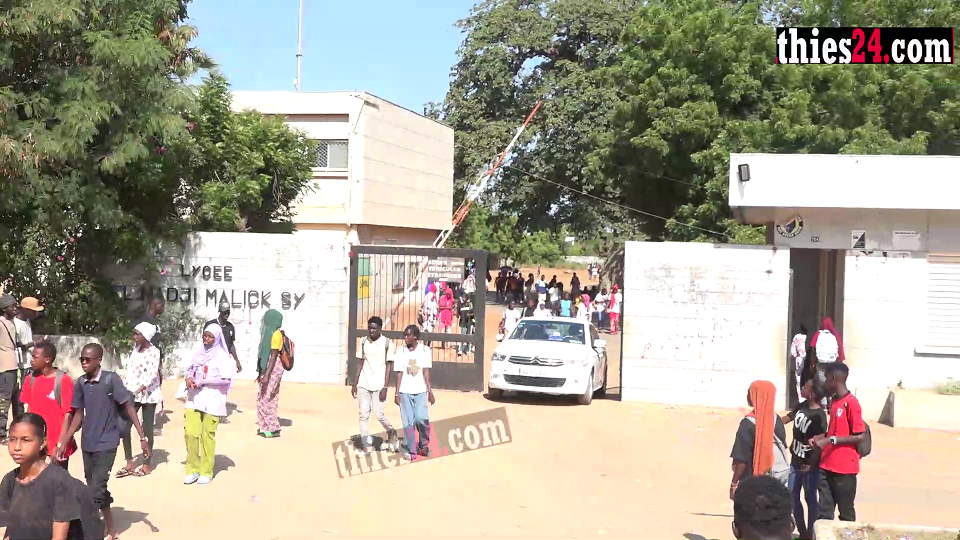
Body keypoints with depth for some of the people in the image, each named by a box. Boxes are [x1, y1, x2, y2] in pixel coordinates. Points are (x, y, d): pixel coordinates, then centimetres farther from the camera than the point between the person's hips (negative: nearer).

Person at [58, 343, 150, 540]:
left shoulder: (111, 379, -14)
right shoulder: (80, 383, 1)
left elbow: (128, 407, -12)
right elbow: (78, 415, 9)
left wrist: (142, 437, -16)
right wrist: (64, 444, 8)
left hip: (106, 443, -6)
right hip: (87, 444, 6)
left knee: (96, 490, -11)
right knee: (94, 488, 14)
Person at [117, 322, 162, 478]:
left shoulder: (154, 352, -12)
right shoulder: (136, 349, 9)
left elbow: (151, 375, -20)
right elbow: (130, 371, 15)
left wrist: (137, 391, -30)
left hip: (148, 394, -6)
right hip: (132, 394, 6)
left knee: (147, 429, 2)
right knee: (123, 427, -1)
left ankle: (146, 465, 12)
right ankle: (129, 463, 8)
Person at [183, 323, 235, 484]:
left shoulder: (222, 356, -4)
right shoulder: (199, 352, 10)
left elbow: (226, 378, -12)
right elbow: (189, 369, 21)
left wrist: (203, 381, -15)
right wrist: (188, 378, -2)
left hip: (212, 401, -4)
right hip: (194, 399, 4)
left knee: (207, 436, 1)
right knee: (190, 433, -3)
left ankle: (207, 472, 13)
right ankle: (193, 469, 11)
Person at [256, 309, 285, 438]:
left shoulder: (276, 334, -16)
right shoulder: (270, 333, 13)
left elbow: (274, 356, -21)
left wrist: (266, 375, -24)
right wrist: (261, 373, 22)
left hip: (273, 369, -10)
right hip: (267, 369, 10)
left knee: (266, 398, -6)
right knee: (263, 398, 12)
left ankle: (274, 429, 2)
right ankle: (266, 427, 19)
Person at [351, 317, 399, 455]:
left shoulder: (386, 343, -6)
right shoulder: (364, 342, 5)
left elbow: (389, 366, -6)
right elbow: (361, 363, 11)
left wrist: (385, 387, -11)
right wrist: (355, 384, 8)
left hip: (378, 385, -4)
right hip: (363, 384, 4)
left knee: (378, 414, -3)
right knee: (363, 415, 2)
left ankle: (391, 433, 25)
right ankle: (367, 445, 9)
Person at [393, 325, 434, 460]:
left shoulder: (424, 351, 0)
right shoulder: (400, 351, 2)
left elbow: (426, 373, -3)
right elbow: (399, 374, 2)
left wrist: (430, 391, -8)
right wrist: (396, 393, -2)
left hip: (420, 391, -1)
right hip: (405, 391, 1)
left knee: (421, 419, -13)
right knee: (408, 422, -1)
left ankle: (424, 445, 12)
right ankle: (411, 451, 8)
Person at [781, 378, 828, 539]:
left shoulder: (819, 415, -22)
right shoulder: (803, 406, 0)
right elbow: (788, 418, 14)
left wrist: (811, 465, -24)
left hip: (809, 465, -8)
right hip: (795, 461, 8)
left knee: (810, 498, 5)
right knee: (793, 497, 14)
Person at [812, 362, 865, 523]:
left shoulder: (851, 403, -16)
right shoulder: (834, 400, 11)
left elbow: (860, 436, -18)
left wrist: (830, 440, -21)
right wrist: (820, 437, 6)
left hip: (845, 468, -8)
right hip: (827, 466, 8)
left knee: (846, 513, 5)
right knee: (824, 511, 9)